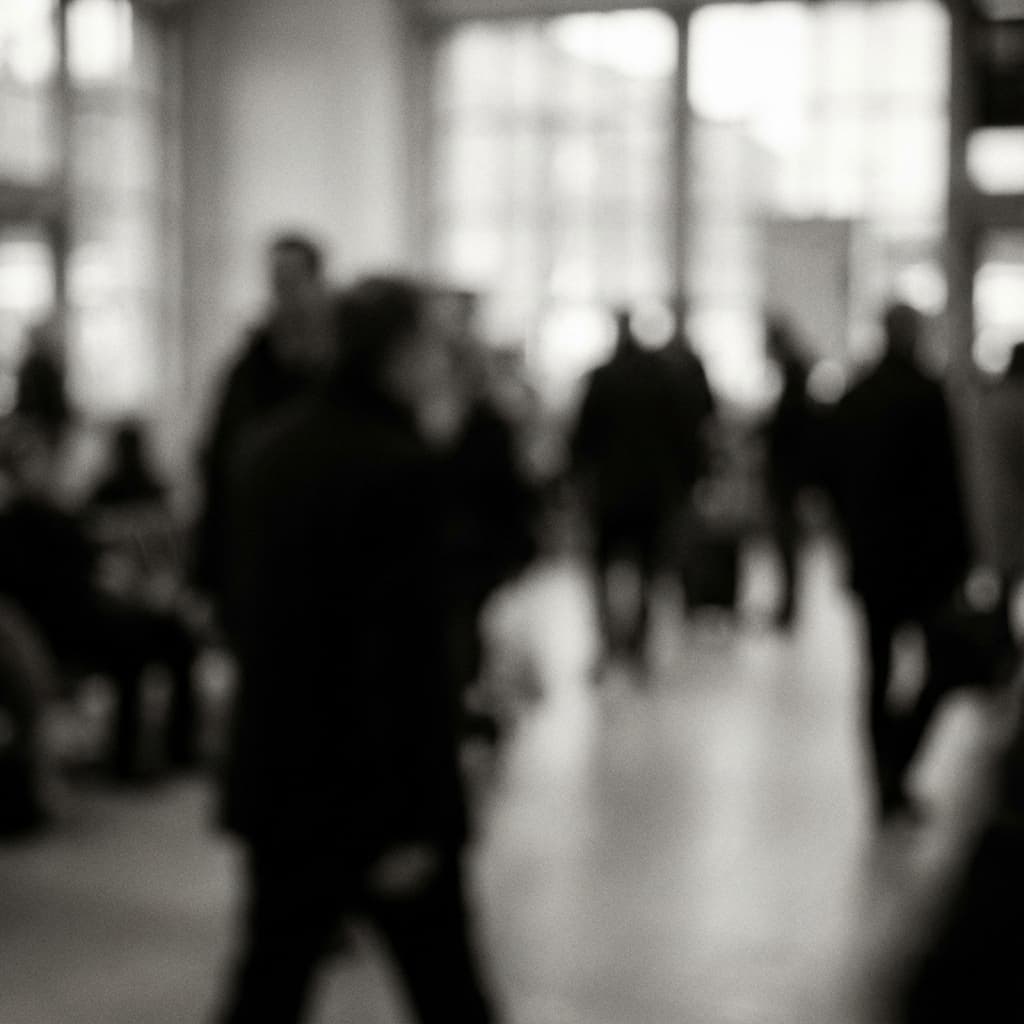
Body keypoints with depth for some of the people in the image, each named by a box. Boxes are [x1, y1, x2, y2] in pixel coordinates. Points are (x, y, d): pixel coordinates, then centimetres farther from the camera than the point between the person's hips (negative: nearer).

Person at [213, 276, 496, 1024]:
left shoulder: (266, 453, 6)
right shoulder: (403, 466, -18)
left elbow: (241, 609, 12)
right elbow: (408, 648, -21)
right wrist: (415, 818, -18)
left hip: (279, 779, 7)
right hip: (380, 790, -7)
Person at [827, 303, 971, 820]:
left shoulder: (853, 399, 4)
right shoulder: (929, 395, -13)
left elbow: (838, 479, 8)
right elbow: (949, 479, -14)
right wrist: (961, 548, -6)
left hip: (871, 557, 5)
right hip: (927, 554, -5)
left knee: (878, 669, 11)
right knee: (942, 662, 7)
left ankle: (886, 782, 14)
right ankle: (897, 765, -7)